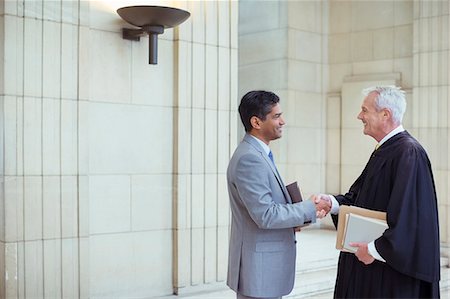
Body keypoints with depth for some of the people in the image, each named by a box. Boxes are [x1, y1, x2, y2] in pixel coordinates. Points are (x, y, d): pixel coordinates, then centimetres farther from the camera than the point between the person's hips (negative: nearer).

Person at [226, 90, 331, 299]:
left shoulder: (258, 154, 11)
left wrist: (301, 214, 3)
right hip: (259, 267, -10)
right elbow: (265, 215, -24)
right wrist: (310, 209, -14)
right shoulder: (249, 158, -20)